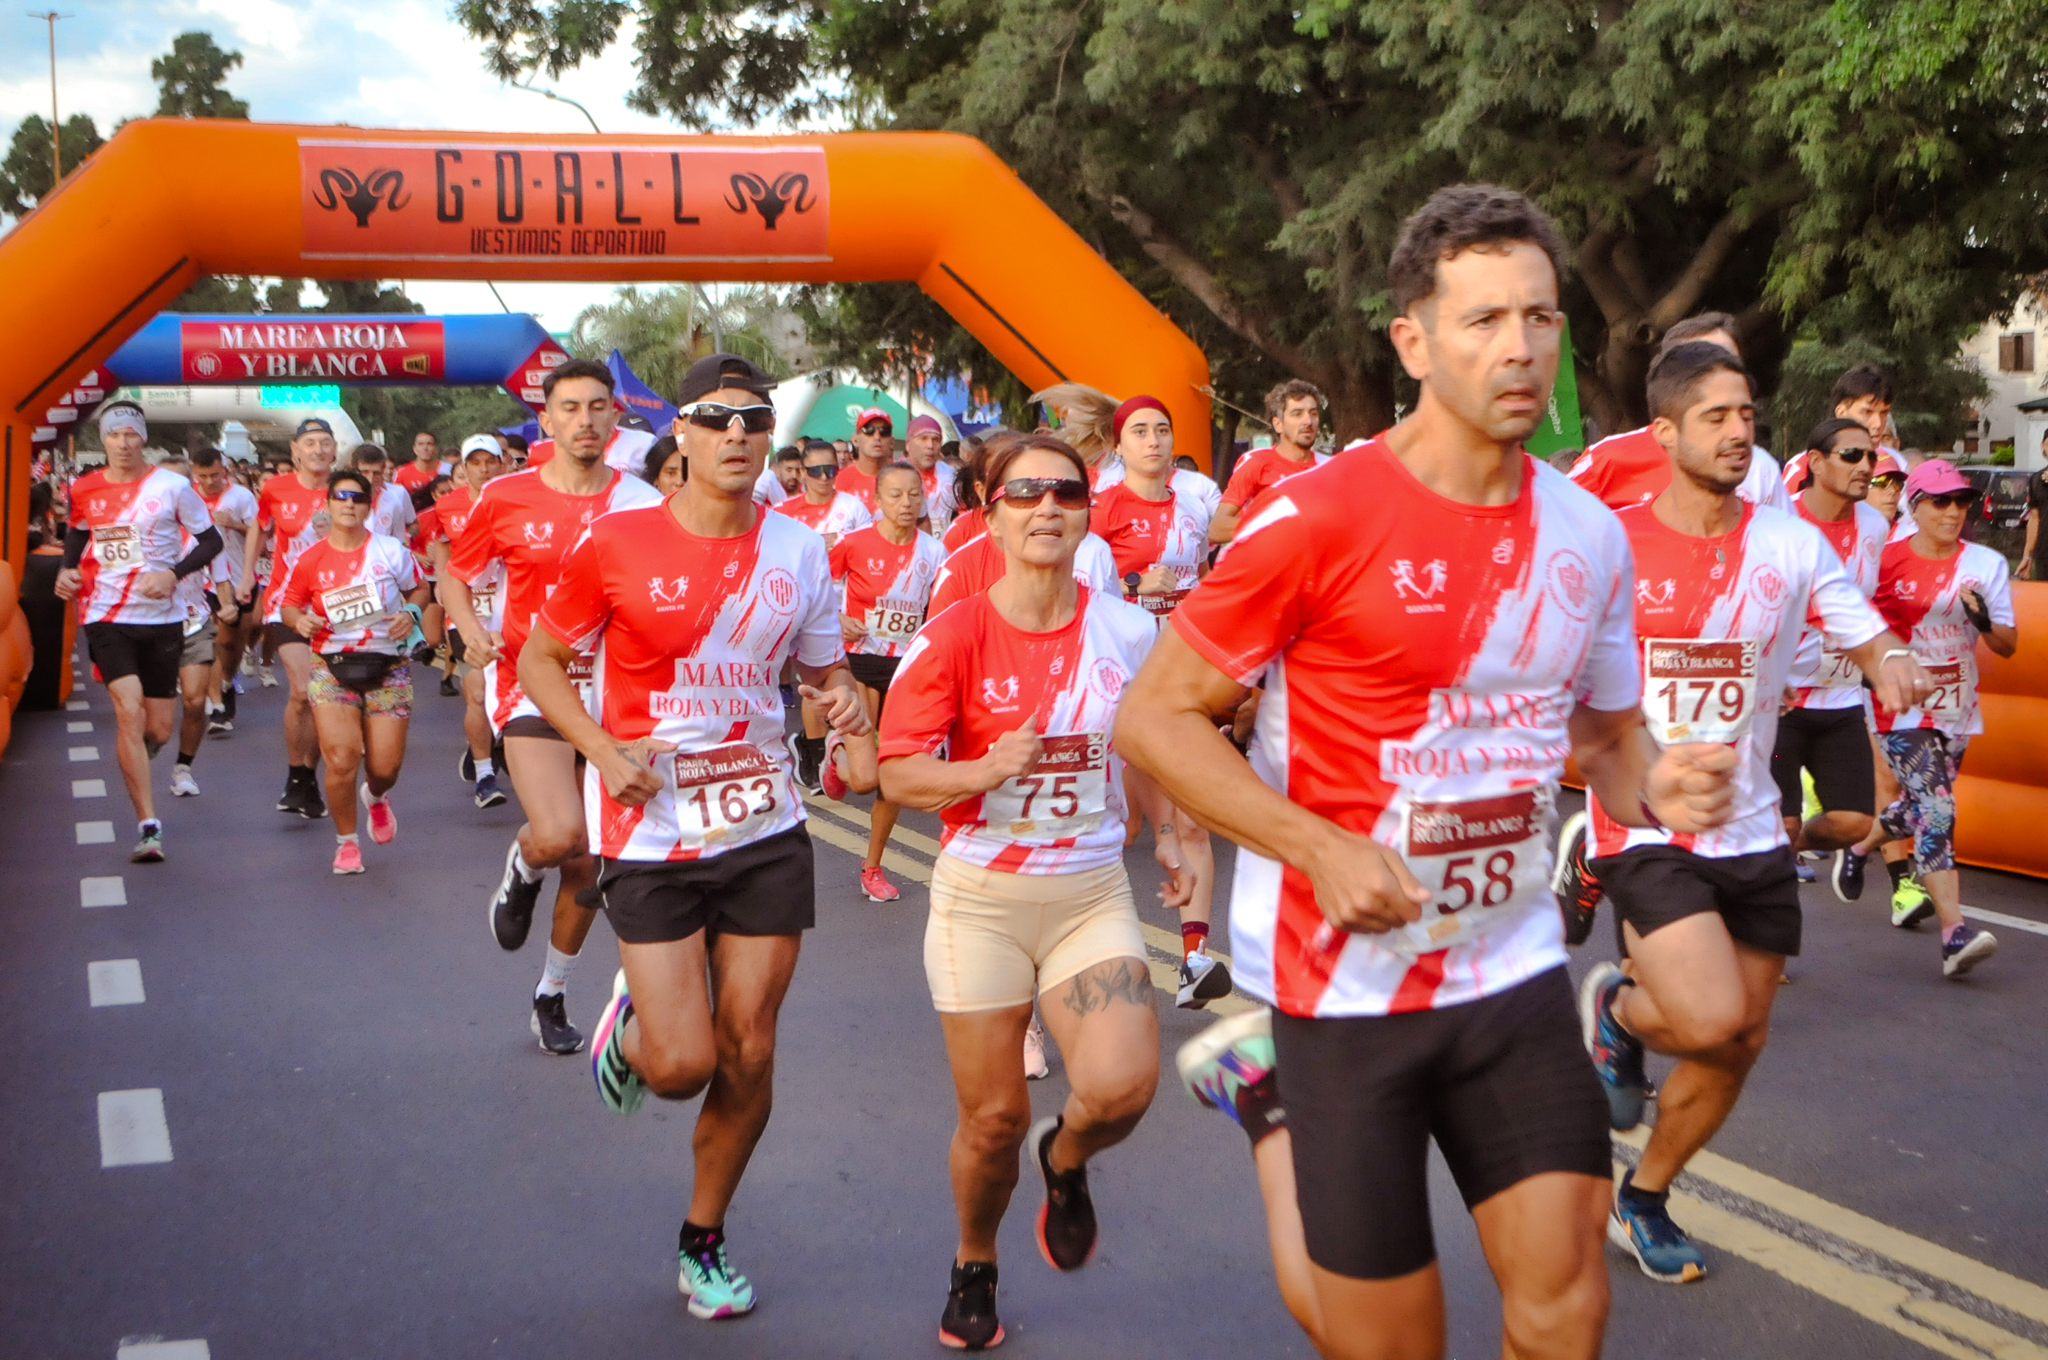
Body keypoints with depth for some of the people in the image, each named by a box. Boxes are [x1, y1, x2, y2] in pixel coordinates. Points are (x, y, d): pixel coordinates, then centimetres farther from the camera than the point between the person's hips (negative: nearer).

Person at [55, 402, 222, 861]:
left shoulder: (171, 486, -4)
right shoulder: (84, 491, 4)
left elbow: (210, 538, 0)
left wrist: (174, 572, -15)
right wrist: (67, 569, 3)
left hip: (162, 619, 0)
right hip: (107, 617, 0)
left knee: (158, 728, 6)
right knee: (129, 712, -16)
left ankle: (133, 757, 46)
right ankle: (148, 826, -13)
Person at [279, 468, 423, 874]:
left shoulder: (391, 550, -2)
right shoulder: (310, 560, -1)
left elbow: (416, 592, 12)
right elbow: (288, 604, 12)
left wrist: (409, 616, -9)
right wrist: (300, 620, -11)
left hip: (387, 667, 0)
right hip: (332, 667, 0)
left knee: (385, 767, -3)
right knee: (341, 759, -14)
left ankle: (376, 797, 38)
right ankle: (346, 840, 12)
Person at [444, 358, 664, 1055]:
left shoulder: (642, 503, 0)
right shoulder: (506, 497, -2)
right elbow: (453, 577, 10)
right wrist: (470, 626, -10)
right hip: (530, 683, -2)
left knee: (588, 863, 10)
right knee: (558, 834, -25)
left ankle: (552, 997, 31)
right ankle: (521, 872, 14)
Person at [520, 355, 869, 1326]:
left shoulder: (799, 551, 2)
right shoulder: (618, 544, -8)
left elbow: (824, 670, 14)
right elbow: (539, 660, 2)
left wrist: (844, 700, -10)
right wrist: (604, 750, -13)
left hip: (764, 830, 3)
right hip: (651, 833, -3)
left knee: (748, 1052, 6)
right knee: (680, 1064, -8)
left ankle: (704, 1242, 29)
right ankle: (628, 1021, 30)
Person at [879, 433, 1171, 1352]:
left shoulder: (1129, 632, 0)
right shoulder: (954, 636, -9)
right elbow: (898, 775, -10)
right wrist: (990, 769, -26)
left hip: (1093, 895, 2)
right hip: (982, 899, -2)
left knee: (1123, 1085, -19)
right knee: (993, 1117, 5)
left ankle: (1064, 1159, 19)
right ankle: (974, 1267, 36)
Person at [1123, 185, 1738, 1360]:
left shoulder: (1592, 536, 2)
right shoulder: (1317, 518, -14)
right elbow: (1154, 718, -12)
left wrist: (1655, 787, -8)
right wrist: (1321, 849, -21)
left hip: (1516, 970, 4)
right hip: (1346, 985, -4)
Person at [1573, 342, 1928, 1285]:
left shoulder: (1791, 544, 1)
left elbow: (1870, 640, 2)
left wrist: (1891, 666, -21)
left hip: (1751, 834, 5)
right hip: (1644, 830, -4)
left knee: (1741, 1043, 11)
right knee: (1712, 1020, -22)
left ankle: (1644, 1202, 33)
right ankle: (1616, 1008, 13)